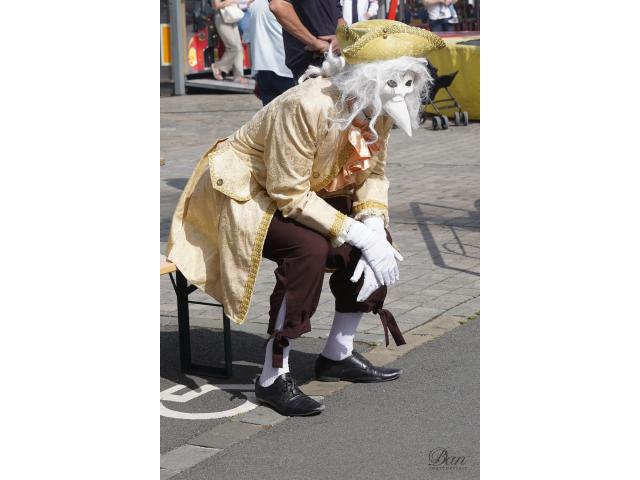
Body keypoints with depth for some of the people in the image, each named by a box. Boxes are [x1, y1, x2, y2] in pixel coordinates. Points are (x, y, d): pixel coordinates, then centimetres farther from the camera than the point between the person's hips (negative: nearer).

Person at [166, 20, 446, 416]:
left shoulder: (378, 109, -8)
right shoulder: (309, 106, -32)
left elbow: (374, 174, 2)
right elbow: (289, 194, -29)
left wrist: (373, 225, -18)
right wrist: (355, 232, -31)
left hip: (306, 193, 8)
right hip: (246, 194, -8)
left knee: (377, 243, -6)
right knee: (309, 248, -33)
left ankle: (338, 355, 10)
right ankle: (274, 378, -23)